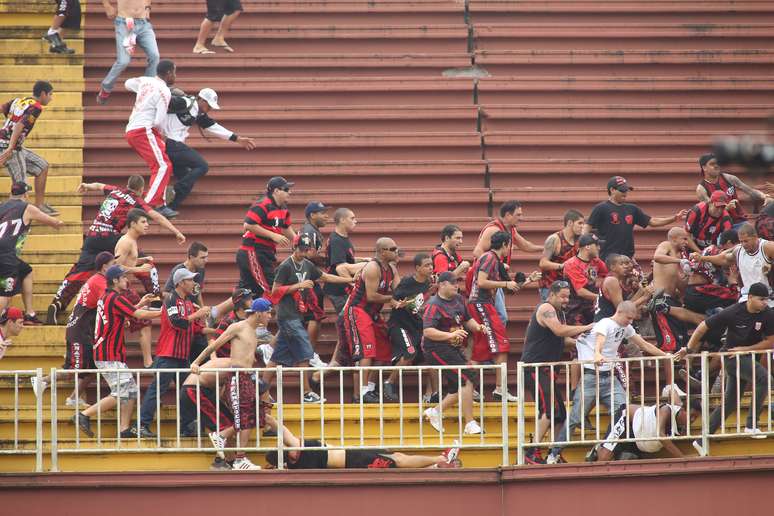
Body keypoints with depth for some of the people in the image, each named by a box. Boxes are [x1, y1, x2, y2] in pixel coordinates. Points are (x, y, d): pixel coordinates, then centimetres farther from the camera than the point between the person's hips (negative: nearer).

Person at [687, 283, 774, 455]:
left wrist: (745, 349, -14)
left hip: (748, 356, 6)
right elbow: (703, 327, -11)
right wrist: (689, 349, -3)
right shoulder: (733, 313, -20)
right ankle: (751, 425, -28)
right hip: (732, 358, -6)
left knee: (730, 403, 11)